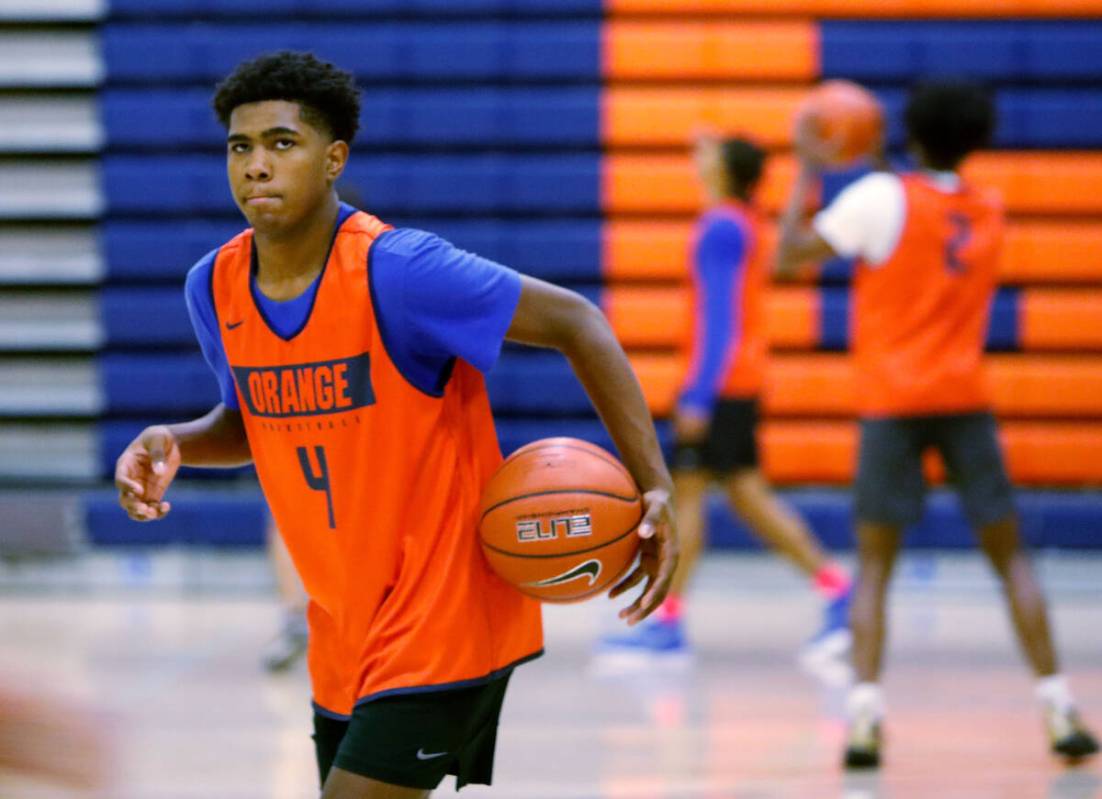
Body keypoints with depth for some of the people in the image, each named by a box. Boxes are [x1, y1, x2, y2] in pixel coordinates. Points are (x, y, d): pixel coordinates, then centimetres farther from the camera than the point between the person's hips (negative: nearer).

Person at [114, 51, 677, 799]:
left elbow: (574, 323, -14)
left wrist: (653, 484, -21)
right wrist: (173, 444, -3)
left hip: (445, 621, -7)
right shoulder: (216, 287, 0)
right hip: (344, 628, 7)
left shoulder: (397, 270, -20)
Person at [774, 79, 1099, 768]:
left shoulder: (881, 197, -6)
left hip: (892, 401, -3)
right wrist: (878, 166, 32)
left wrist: (808, 170, 6)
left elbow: (789, 257, -4)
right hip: (965, 398, 3)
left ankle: (866, 710, -14)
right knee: (1010, 555, 10)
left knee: (875, 563, 1)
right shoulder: (989, 212, 10)